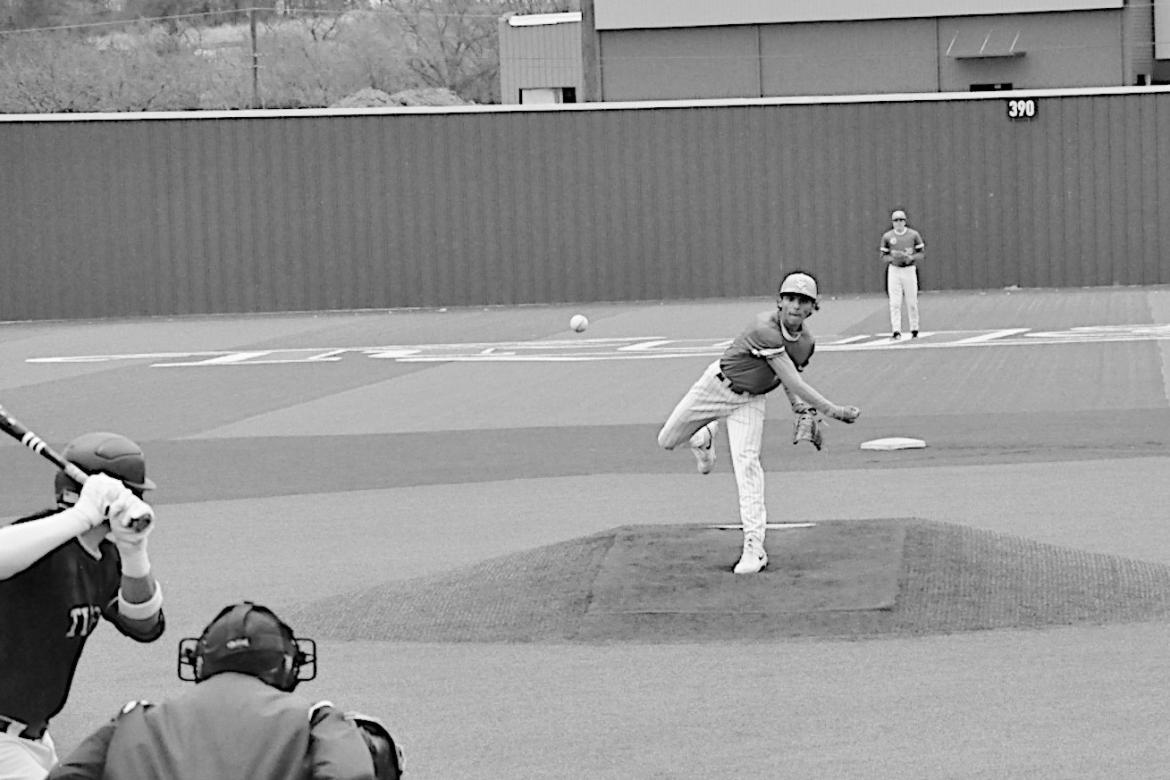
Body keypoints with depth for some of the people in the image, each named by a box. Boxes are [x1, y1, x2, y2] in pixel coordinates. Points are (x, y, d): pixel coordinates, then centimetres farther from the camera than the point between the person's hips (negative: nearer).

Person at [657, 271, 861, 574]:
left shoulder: (806, 343, -11)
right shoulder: (765, 330, -35)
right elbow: (792, 381, -37)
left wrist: (798, 403, -9)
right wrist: (833, 411, -38)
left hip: (750, 401, 3)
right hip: (718, 385, -3)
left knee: (747, 463, -14)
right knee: (667, 441, 8)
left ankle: (754, 546, -16)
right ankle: (705, 436, 44)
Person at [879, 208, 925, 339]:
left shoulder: (914, 235, 1)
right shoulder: (887, 236, 4)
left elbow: (920, 254, 3)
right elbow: (883, 256, 7)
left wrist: (911, 257, -17)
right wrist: (893, 256, -14)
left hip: (909, 270, 0)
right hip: (894, 270, 0)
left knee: (912, 302, 2)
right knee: (894, 303, -7)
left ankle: (914, 330, 14)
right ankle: (896, 331, -9)